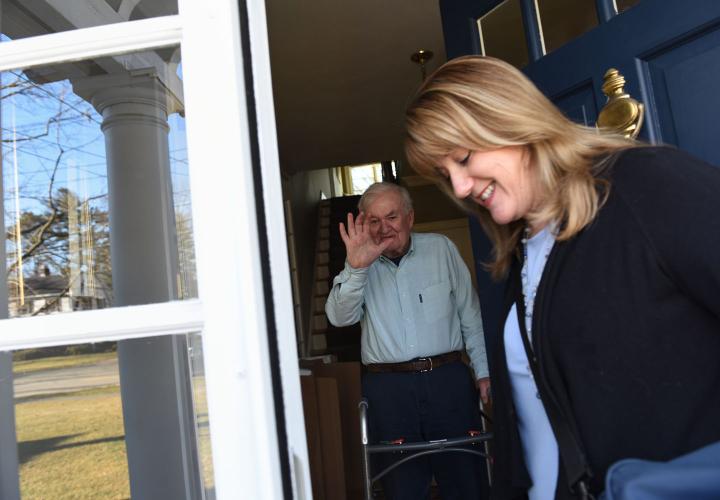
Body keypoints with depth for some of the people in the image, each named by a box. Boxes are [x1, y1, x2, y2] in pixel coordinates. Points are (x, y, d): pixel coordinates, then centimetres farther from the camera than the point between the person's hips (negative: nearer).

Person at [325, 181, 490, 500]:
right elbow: (339, 317, -9)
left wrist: (483, 371, 5)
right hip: (388, 389, 0)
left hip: (448, 380, 0)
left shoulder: (441, 249, 5)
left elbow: (471, 315, 8)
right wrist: (356, 268, -22)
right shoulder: (359, 264, 6)